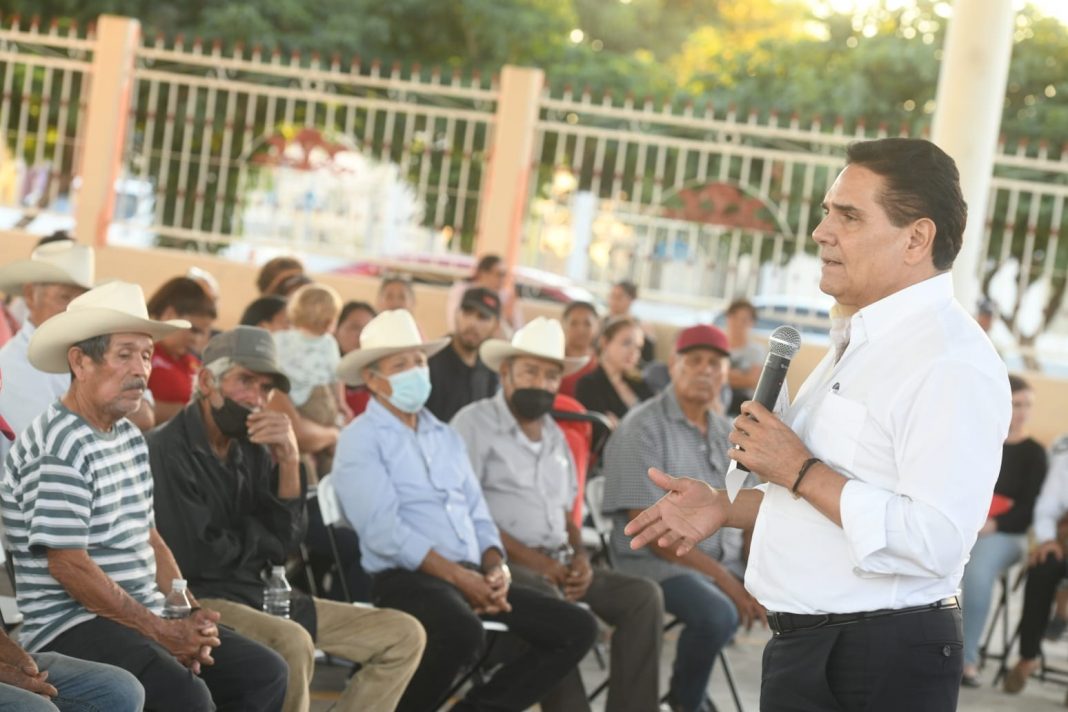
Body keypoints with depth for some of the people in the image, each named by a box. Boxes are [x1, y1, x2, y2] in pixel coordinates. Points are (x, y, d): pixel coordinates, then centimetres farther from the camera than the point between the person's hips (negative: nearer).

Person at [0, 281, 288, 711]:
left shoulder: (130, 438, 16)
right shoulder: (56, 449, -14)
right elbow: (69, 566, -19)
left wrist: (190, 615, 1)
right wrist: (161, 633, -17)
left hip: (146, 614, 9)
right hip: (69, 626, -9)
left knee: (265, 673, -3)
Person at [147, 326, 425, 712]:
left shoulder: (252, 451, 12)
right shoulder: (167, 449, -13)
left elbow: (284, 540, 6)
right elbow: (192, 557, -18)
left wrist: (288, 462, -7)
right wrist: (255, 536, 1)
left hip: (261, 596, 9)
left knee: (403, 635, 3)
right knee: (291, 642, -38)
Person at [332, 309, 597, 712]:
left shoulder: (446, 437, 22)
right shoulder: (361, 440, -2)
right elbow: (385, 532, -14)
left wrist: (496, 569, -2)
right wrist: (460, 577, -18)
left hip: (472, 577, 8)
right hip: (407, 579, -8)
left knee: (576, 629, -6)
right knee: (463, 633, -39)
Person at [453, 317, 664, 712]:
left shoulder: (554, 435, 23)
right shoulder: (475, 423, -1)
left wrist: (580, 557, 1)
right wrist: (534, 560, -16)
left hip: (557, 563, 7)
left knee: (643, 596, -13)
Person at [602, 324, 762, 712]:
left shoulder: (727, 433, 13)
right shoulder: (644, 428, -7)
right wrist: (719, 576, -18)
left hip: (726, 563, 6)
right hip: (659, 563, -6)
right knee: (717, 615, -33)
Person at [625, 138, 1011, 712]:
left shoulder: (951, 363, -19)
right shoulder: (861, 342, 14)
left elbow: (935, 541, -29)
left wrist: (798, 470, -21)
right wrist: (725, 507, 12)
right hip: (804, 645, 9)